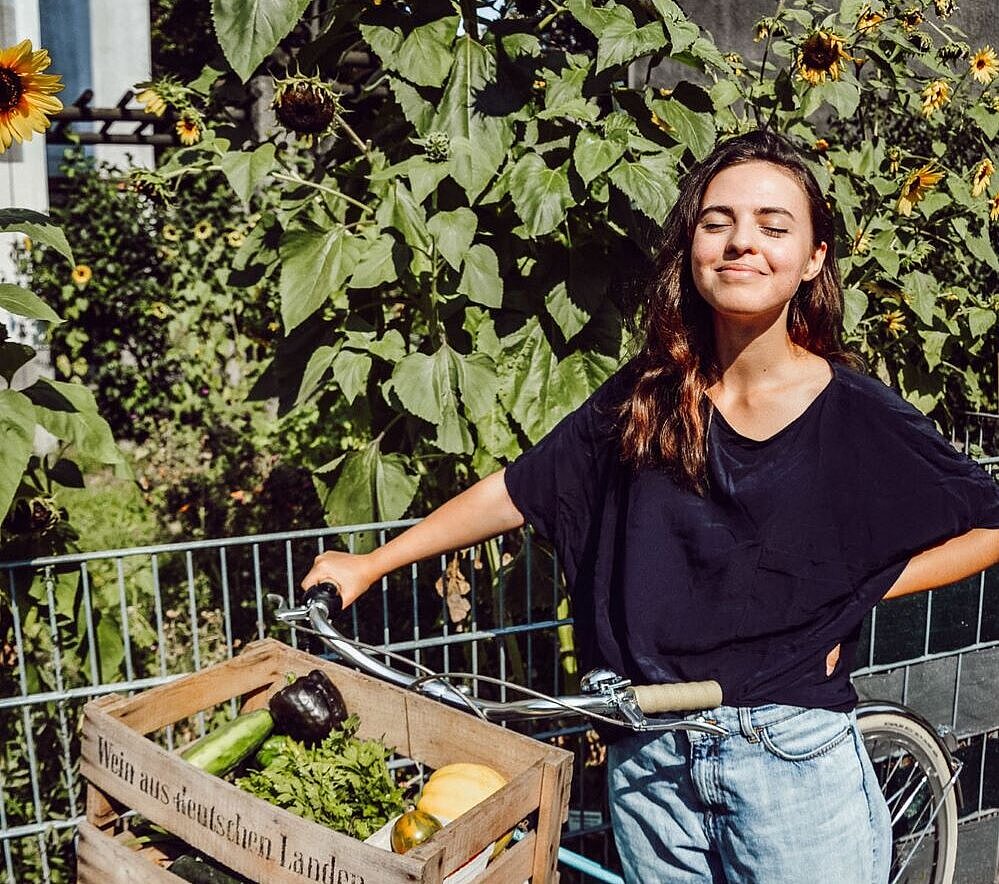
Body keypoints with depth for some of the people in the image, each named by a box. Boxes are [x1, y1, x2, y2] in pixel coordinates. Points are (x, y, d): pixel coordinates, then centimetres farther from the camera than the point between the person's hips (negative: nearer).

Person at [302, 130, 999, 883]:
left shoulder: (860, 416, -10)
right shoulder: (645, 398, -3)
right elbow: (517, 491, 2)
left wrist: (851, 595, -9)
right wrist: (368, 565, 4)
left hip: (792, 759, -2)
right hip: (651, 757, 3)